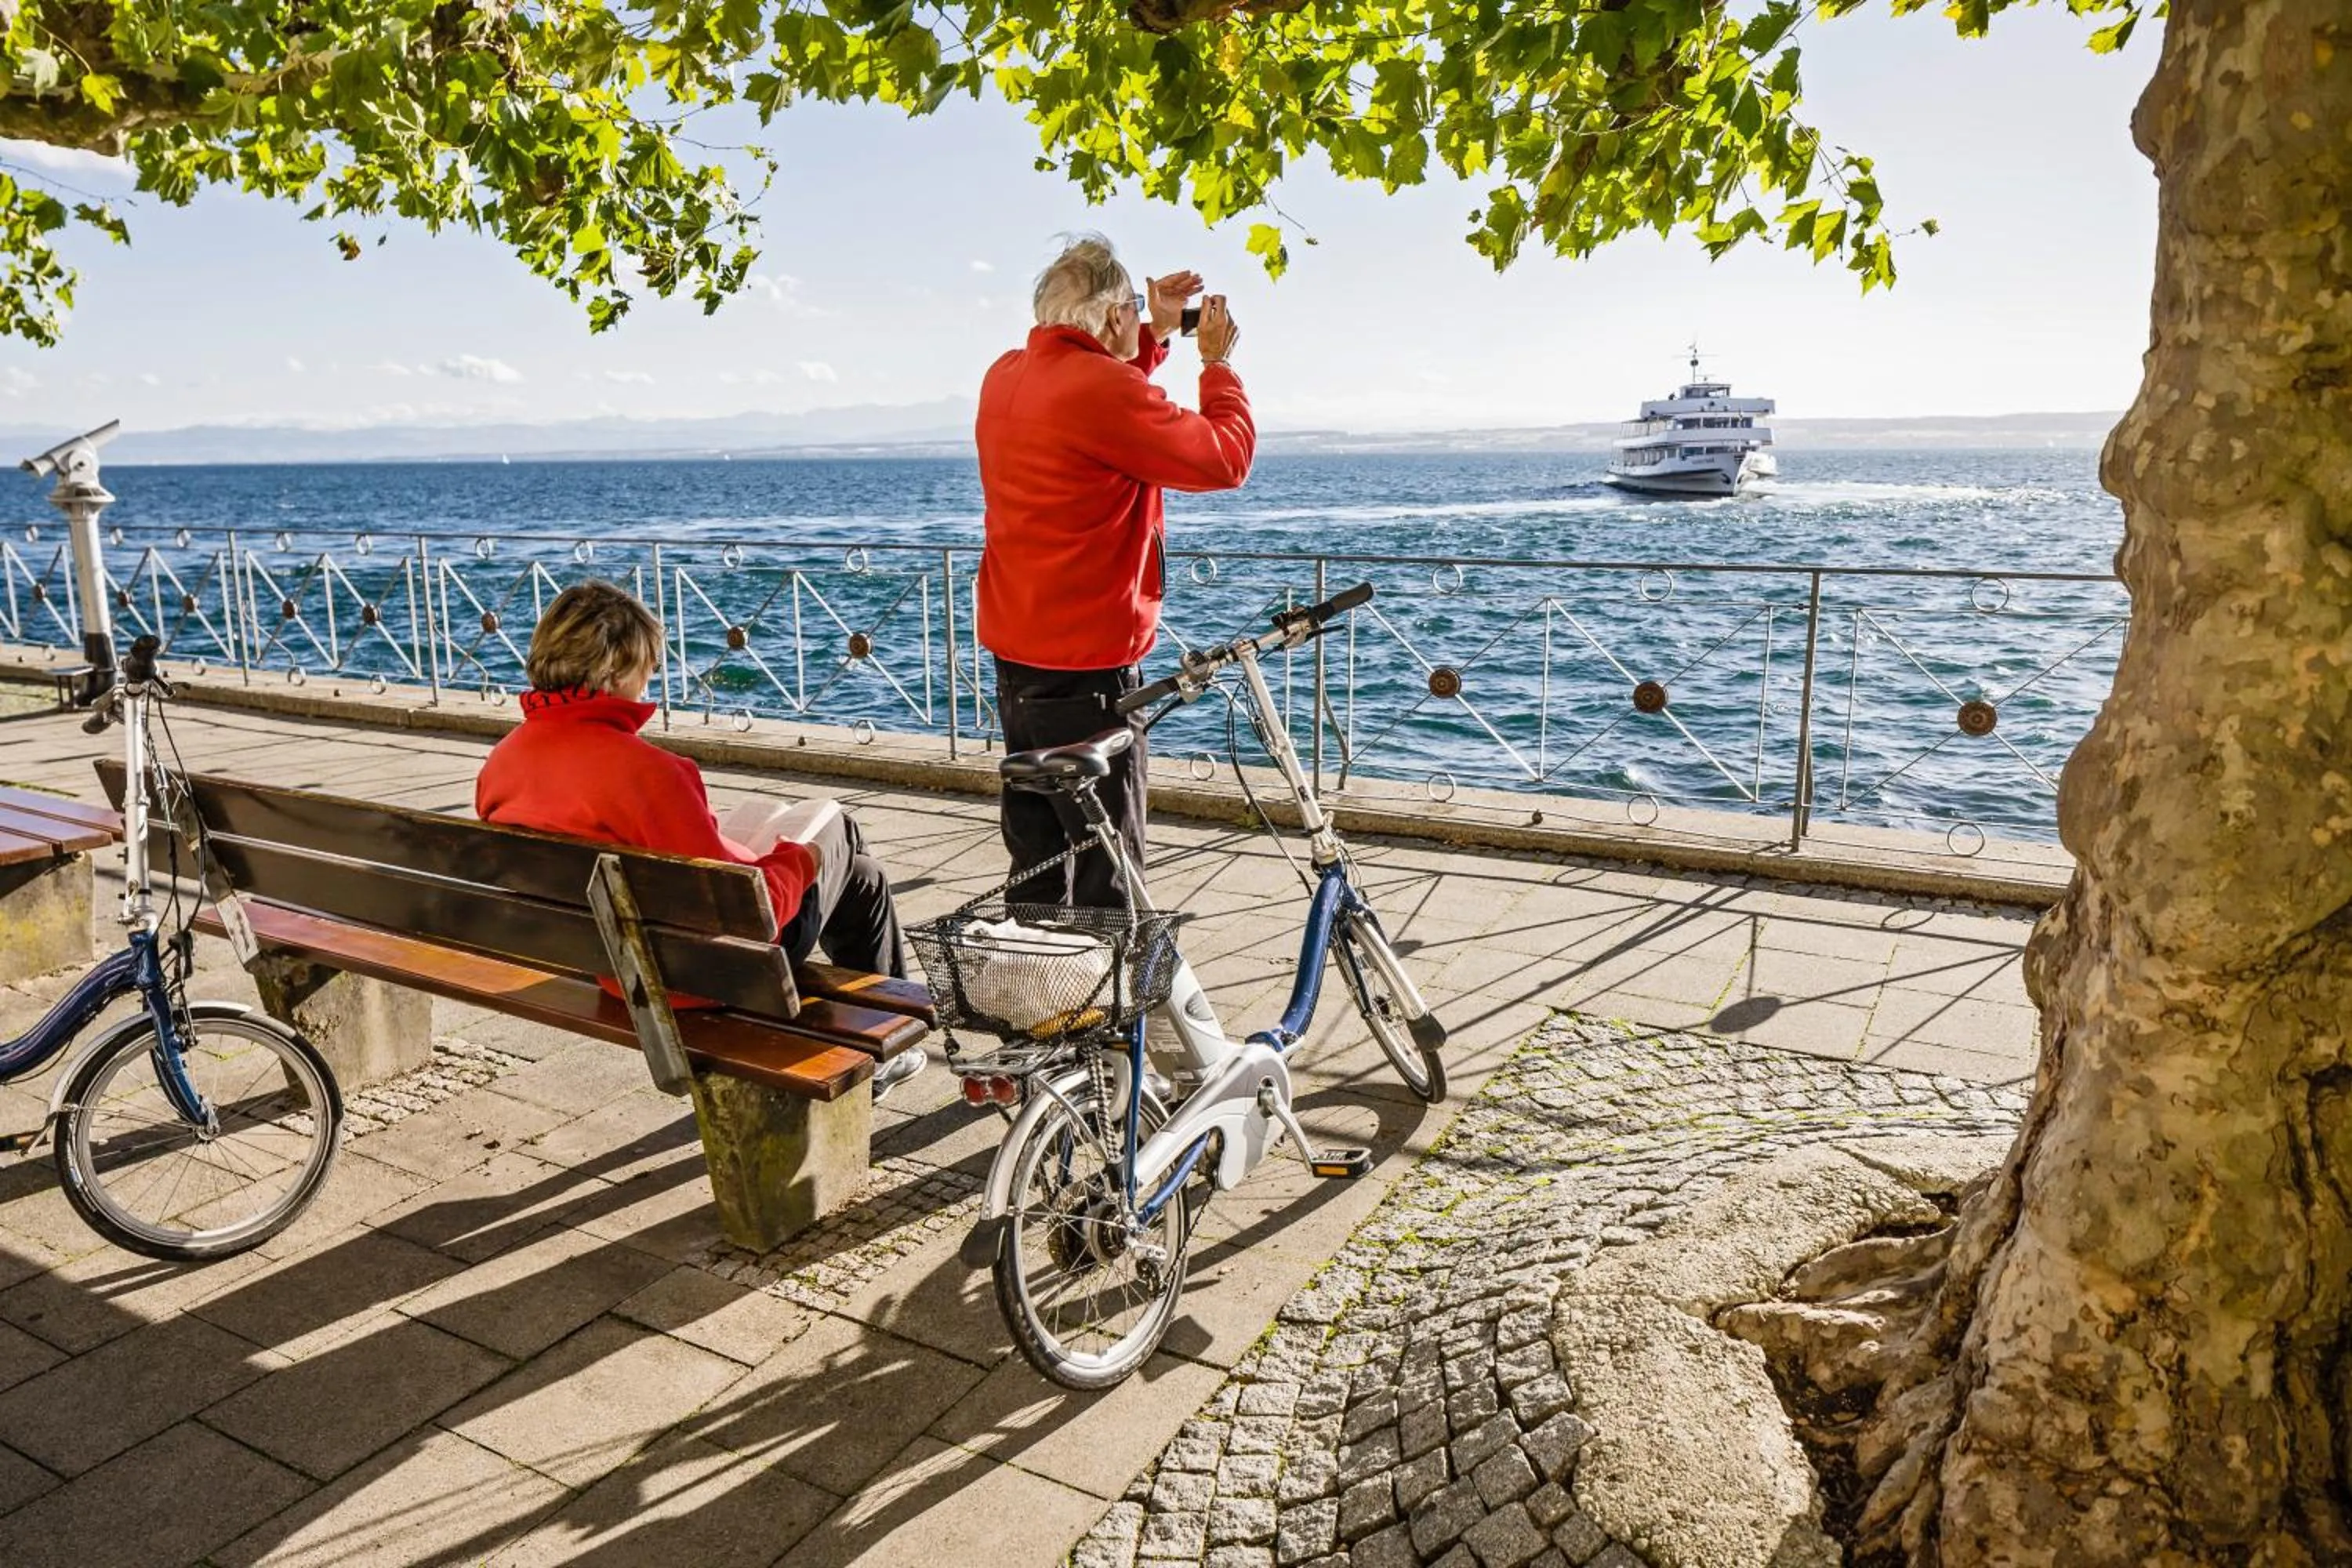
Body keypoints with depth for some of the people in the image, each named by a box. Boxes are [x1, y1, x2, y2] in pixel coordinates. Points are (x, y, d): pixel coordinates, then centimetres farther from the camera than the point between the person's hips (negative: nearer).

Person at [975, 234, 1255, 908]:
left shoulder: (1006, 376, 8)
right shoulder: (1102, 390, -19)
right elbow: (1226, 459, -12)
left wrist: (1156, 334, 23)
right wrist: (1218, 361, 2)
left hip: (1014, 657, 9)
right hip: (1087, 671, -9)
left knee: (1036, 867, 17)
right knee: (1107, 876, 0)